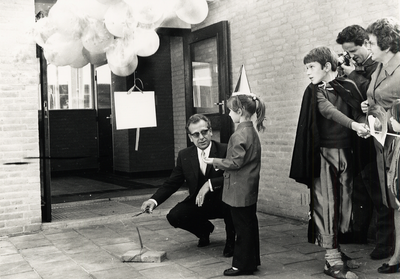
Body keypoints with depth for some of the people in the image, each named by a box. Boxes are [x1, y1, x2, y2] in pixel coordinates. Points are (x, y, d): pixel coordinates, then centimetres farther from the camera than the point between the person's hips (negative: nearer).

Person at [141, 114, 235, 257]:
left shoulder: (225, 150, -14)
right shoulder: (184, 155, 0)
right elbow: (171, 183, 1)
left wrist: (210, 184, -36)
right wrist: (154, 200, -16)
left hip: (222, 202, -4)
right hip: (198, 203, 4)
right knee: (174, 216, -18)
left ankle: (231, 240, -6)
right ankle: (204, 229, 16)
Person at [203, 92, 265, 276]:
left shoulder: (239, 135, -20)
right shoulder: (252, 131, 9)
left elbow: (235, 163, -21)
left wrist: (215, 162, -8)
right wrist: (221, 163, 15)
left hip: (239, 190, -9)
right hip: (250, 189, 9)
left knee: (242, 228, 0)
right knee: (250, 224, 15)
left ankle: (242, 265, 11)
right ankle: (252, 261, 26)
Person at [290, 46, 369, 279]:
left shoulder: (348, 86, 6)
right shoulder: (314, 91, 0)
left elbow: (359, 111, -1)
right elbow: (327, 110, -17)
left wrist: (364, 124, -23)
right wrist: (353, 124, -30)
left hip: (345, 151, 3)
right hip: (323, 152, -3)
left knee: (342, 201, 7)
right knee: (326, 203, -4)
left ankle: (335, 249, 20)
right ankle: (332, 260, -1)